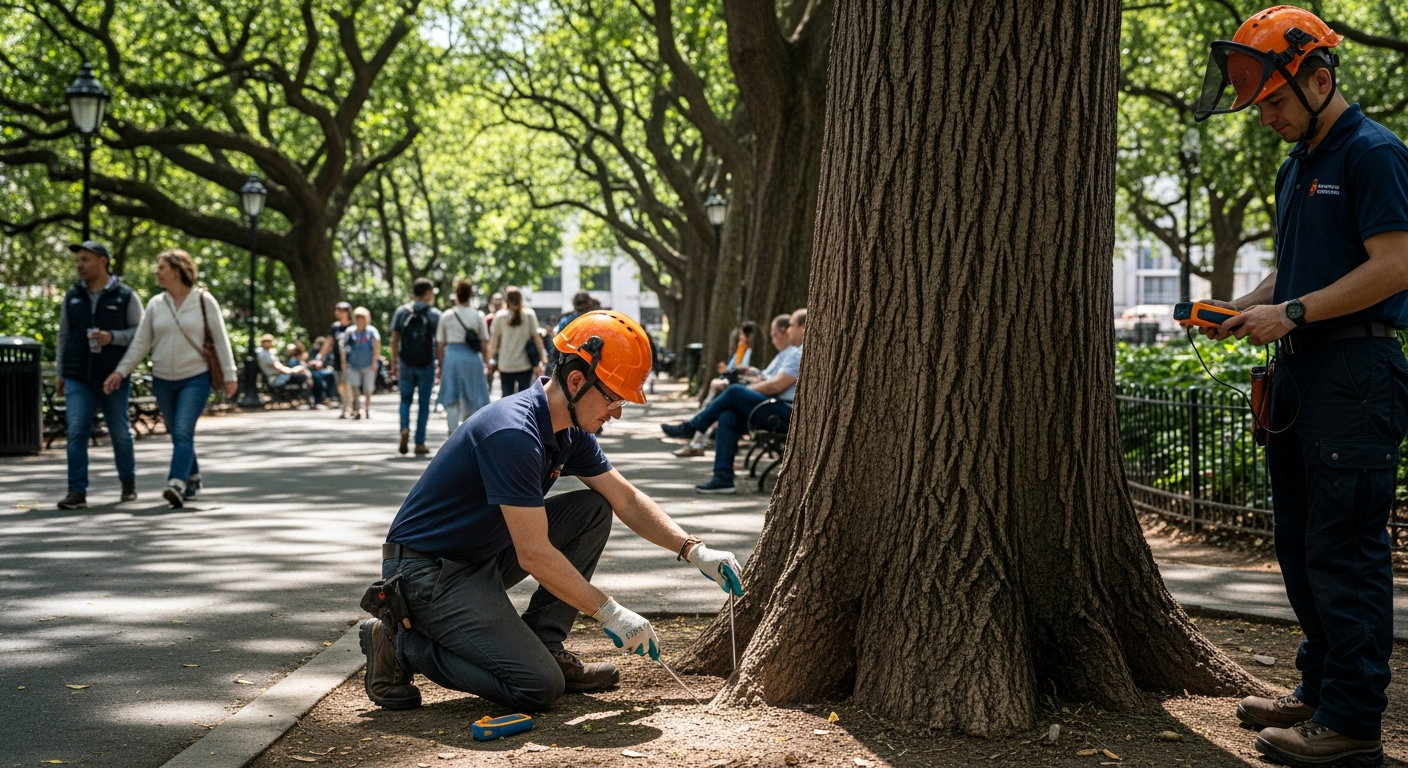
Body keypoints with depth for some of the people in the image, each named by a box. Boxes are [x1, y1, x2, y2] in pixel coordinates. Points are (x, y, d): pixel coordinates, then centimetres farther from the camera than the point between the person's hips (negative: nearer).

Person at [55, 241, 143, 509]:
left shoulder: (125, 296, -1)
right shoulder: (72, 297, 8)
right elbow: (63, 336, 14)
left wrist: (112, 337, -19)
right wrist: (61, 374, 11)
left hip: (113, 377, -2)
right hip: (78, 379, 2)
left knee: (120, 432, 8)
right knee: (76, 432, -9)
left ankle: (128, 482, 29)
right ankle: (77, 493, -10)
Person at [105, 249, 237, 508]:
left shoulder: (204, 301, -3)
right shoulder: (156, 304, 6)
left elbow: (220, 339, -3)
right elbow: (140, 343, 6)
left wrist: (229, 375, -6)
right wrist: (121, 371, -3)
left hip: (195, 379, -4)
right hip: (163, 380, 4)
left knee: (183, 432, -17)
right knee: (177, 435, 11)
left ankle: (177, 486, -27)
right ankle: (193, 480, 28)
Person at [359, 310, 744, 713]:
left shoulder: (571, 433, 1)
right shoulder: (512, 434, -28)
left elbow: (627, 500, 12)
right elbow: (535, 556, -27)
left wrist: (694, 551, -1)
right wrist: (610, 613, -19)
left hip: (485, 556, 10)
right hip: (430, 571, -9)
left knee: (593, 510, 3)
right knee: (539, 687, -19)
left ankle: (543, 644, 5)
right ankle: (401, 645, -3)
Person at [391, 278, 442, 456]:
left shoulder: (401, 311, 4)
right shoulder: (434, 314, -2)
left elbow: (395, 339, 2)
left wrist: (394, 363, 8)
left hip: (406, 363, 2)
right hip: (426, 364, -2)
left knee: (405, 399, 15)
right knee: (424, 403, 6)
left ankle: (404, 429, -11)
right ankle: (420, 443, 5)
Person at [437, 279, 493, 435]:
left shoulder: (446, 316, 3)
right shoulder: (477, 316, 0)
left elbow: (440, 344, 5)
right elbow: (485, 343, 0)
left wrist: (441, 365, 14)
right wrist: (486, 362, 11)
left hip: (451, 357, 1)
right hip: (472, 358, -1)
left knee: (452, 401, 6)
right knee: (472, 401, 8)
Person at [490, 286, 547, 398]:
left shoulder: (500, 316, -1)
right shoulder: (529, 315, -1)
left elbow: (495, 340, 1)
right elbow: (536, 337, -2)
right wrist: (542, 357, 4)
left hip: (506, 365, 0)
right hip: (525, 364, 0)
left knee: (507, 396, 5)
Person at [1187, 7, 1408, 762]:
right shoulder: (1296, 167, 19)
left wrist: (1291, 314, -17)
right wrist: (1242, 308, 7)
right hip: (1299, 371, 10)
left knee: (1344, 551, -7)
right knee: (1301, 545, 15)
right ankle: (1320, 690, 26)